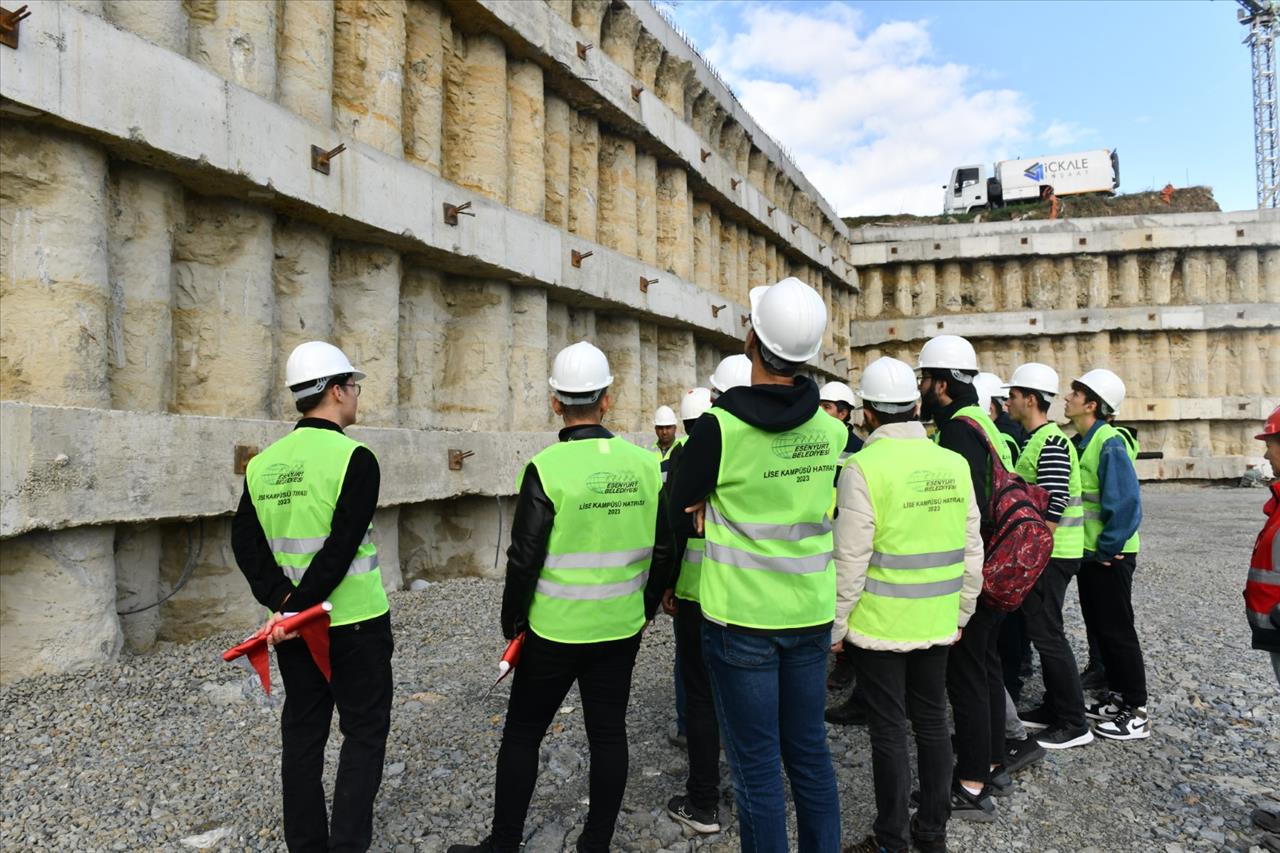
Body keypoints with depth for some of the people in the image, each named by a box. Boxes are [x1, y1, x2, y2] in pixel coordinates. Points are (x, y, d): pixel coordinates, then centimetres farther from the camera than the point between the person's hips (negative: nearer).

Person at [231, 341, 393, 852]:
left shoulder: (264, 462, 4)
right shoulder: (354, 457, -15)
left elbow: (247, 542, 1)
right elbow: (341, 547, -21)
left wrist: (281, 602, -6)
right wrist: (295, 610, -17)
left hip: (293, 625, 6)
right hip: (354, 622, -6)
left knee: (302, 732, 17)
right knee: (364, 732, 7)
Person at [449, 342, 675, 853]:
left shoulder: (546, 469, -16)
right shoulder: (646, 464, -4)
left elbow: (524, 557, -13)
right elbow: (663, 550, 3)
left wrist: (512, 619, 3)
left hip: (556, 630, -3)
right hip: (622, 629, 4)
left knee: (521, 733, 13)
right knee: (608, 733, 15)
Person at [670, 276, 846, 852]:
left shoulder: (719, 427, -18)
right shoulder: (832, 431, -2)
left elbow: (680, 510, -5)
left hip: (741, 617, -5)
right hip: (812, 614, 5)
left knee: (756, 763, 8)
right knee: (809, 750, 19)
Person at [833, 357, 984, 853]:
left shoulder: (864, 467, -16)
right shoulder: (954, 463, 0)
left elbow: (851, 561, -16)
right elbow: (972, 551, 6)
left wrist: (835, 626, -4)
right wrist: (959, 614, 17)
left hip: (879, 625, -5)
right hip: (937, 623, 5)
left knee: (889, 731, 7)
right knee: (932, 722, 17)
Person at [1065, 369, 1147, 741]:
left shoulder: (1109, 444, -20)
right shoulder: (1081, 442, 8)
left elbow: (1126, 504, -24)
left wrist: (1107, 549, -18)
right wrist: (1091, 549, 13)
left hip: (1109, 556, -9)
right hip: (1089, 553, 9)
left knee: (1117, 630, 1)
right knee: (1099, 626, 18)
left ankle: (1136, 713, 13)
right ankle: (1116, 696, 32)